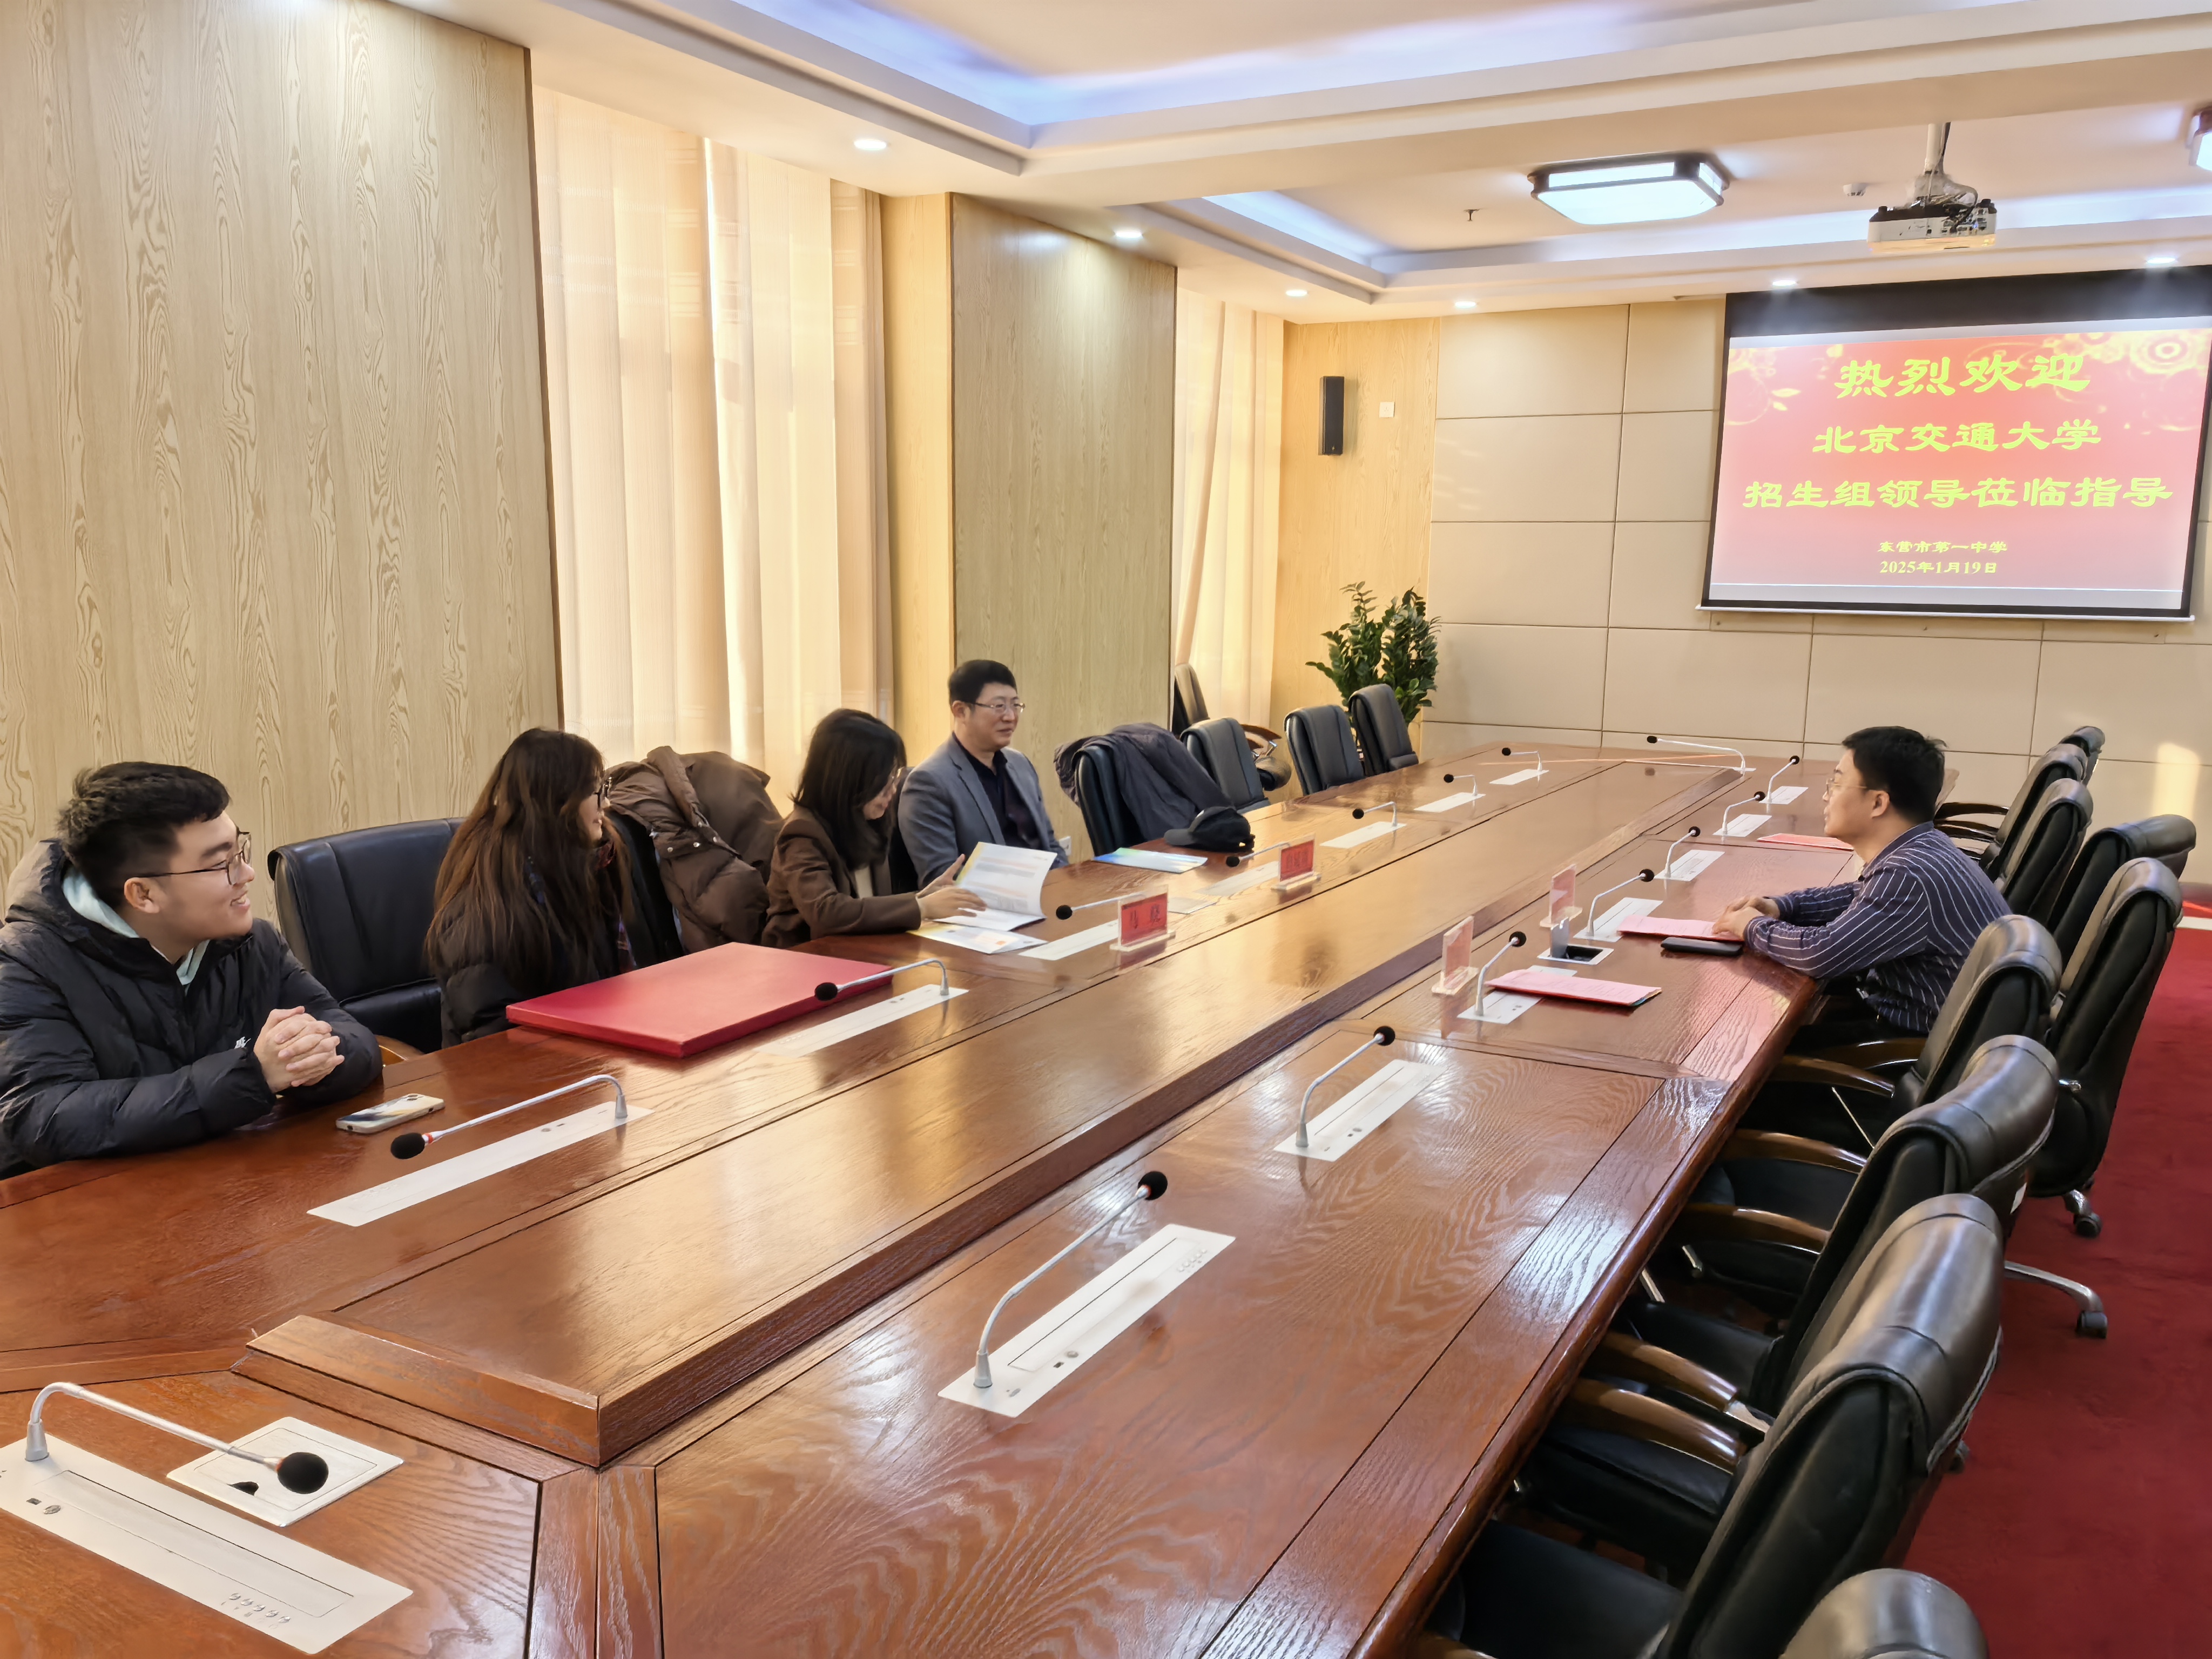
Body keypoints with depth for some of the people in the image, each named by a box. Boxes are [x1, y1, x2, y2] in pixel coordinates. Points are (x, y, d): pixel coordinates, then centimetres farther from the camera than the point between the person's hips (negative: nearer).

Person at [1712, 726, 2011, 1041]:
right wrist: (1780, 906, 6)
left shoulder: (1912, 875, -29)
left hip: (1928, 1041, -8)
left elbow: (1821, 953, -29)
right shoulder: (1918, 848, 2)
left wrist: (1754, 927, -9)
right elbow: (1863, 898, 21)